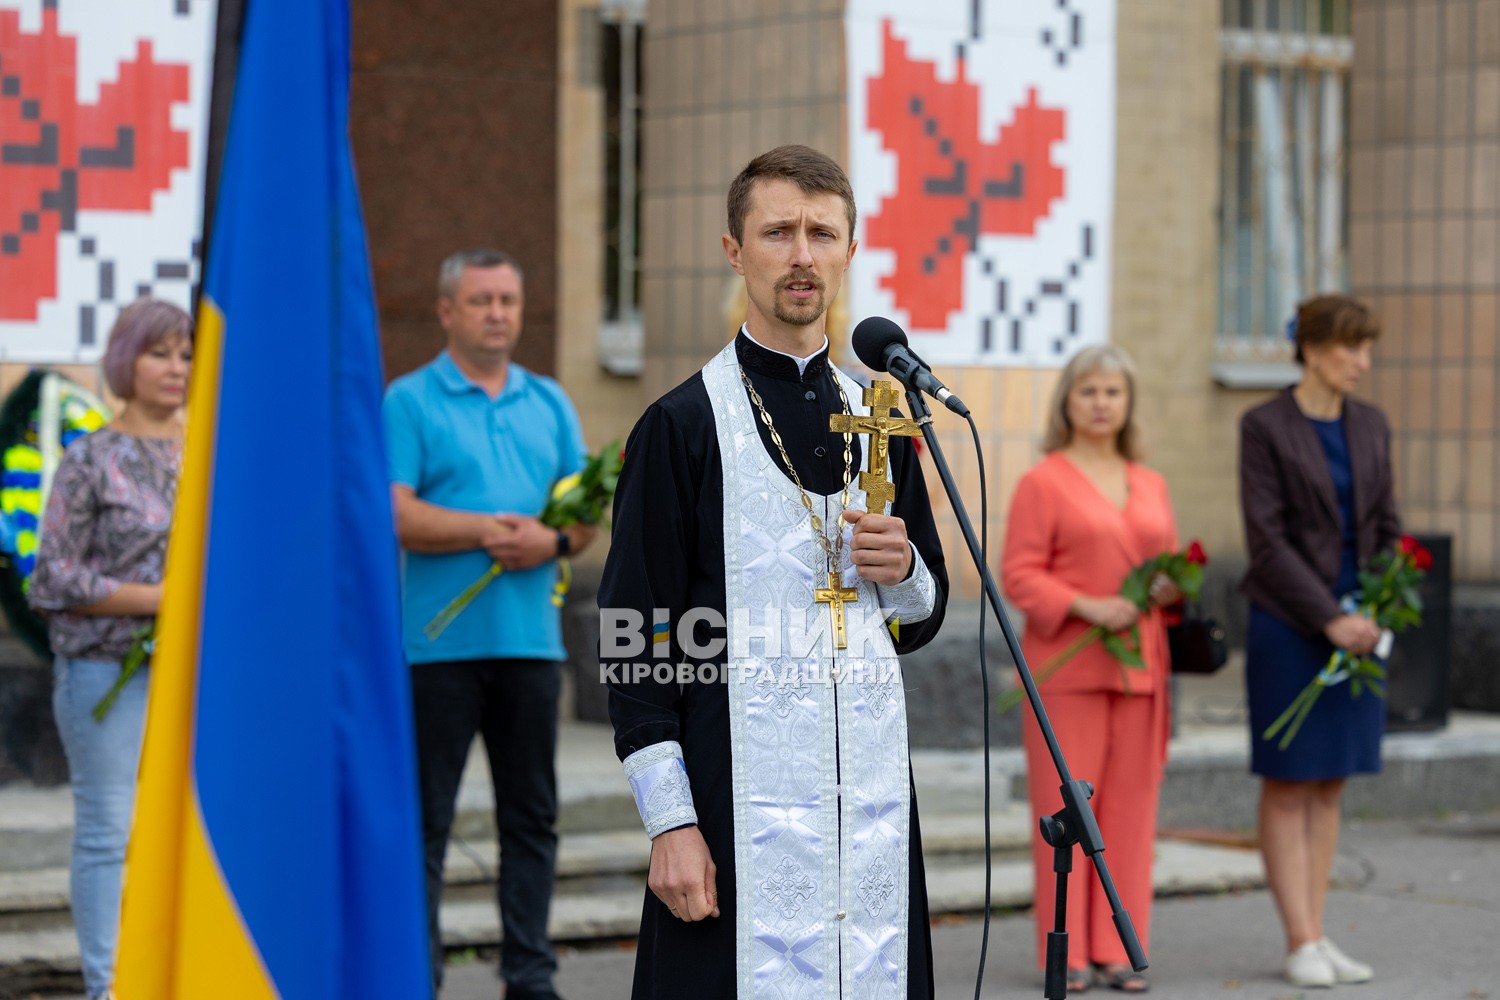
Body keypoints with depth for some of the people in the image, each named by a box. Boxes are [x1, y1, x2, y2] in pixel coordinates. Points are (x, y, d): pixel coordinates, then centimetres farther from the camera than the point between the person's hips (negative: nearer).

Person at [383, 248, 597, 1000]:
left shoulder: (549, 403, 15)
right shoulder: (409, 401, 0)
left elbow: (585, 511, 12)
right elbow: (394, 514, -10)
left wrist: (554, 539, -9)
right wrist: (485, 530, -19)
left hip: (530, 636, 5)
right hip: (439, 640, -4)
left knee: (533, 817, 8)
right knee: (424, 819, -1)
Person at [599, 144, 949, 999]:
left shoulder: (880, 422, 15)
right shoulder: (683, 425, -1)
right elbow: (635, 637, -5)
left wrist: (902, 569, -2)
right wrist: (669, 821, -11)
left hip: (873, 794, 5)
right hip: (741, 795, -5)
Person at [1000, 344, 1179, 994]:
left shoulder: (1151, 486, 17)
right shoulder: (1042, 483, 0)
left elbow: (1170, 567, 22)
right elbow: (1019, 574, -7)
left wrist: (1171, 590, -2)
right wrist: (1087, 607, -19)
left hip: (1138, 668, 5)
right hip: (1066, 666, -5)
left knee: (1131, 805, 3)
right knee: (1065, 804, -4)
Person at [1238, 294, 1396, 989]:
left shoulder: (1370, 425, 9)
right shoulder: (1264, 427, -7)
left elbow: (1386, 527, 13)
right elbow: (1267, 539, -12)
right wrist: (1328, 620, -17)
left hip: (1354, 627, 6)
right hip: (1288, 625, -6)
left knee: (1330, 785, 8)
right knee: (1287, 784, -1)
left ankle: (1317, 937, 13)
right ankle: (1300, 944, 1)